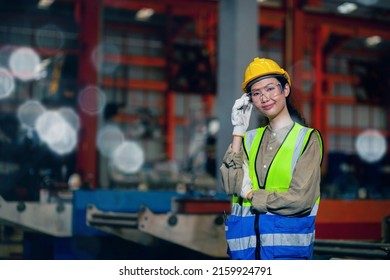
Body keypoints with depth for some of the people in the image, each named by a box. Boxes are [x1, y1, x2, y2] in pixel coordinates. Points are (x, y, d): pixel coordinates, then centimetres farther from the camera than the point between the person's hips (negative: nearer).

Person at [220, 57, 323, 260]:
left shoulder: (307, 138, 0)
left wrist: (250, 194, -2)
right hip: (245, 243, 4)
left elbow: (301, 199, -10)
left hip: (286, 244, -4)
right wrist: (238, 131, -1)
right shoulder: (250, 139, 12)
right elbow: (231, 185, -3)